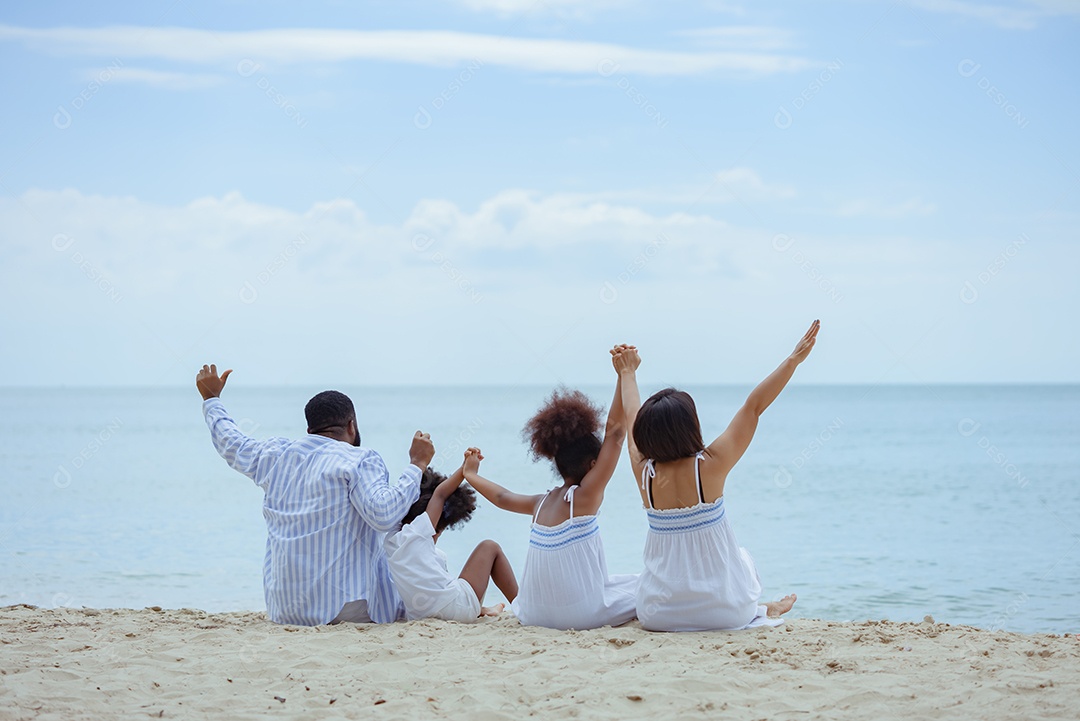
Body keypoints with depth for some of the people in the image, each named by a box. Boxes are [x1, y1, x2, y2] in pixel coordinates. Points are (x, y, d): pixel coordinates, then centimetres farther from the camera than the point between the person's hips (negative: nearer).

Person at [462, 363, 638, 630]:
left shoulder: (541, 504, 7)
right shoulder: (585, 496, -9)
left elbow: (503, 497, 27)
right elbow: (615, 433, -13)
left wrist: (471, 475, 46)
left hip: (535, 615, 6)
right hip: (583, 614, -6)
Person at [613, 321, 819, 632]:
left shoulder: (645, 472, -8)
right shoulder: (709, 466, -18)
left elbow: (633, 416, 11)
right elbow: (753, 406, -10)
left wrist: (629, 374, 28)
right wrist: (794, 359, -5)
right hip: (722, 613, -2)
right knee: (741, 558, 31)